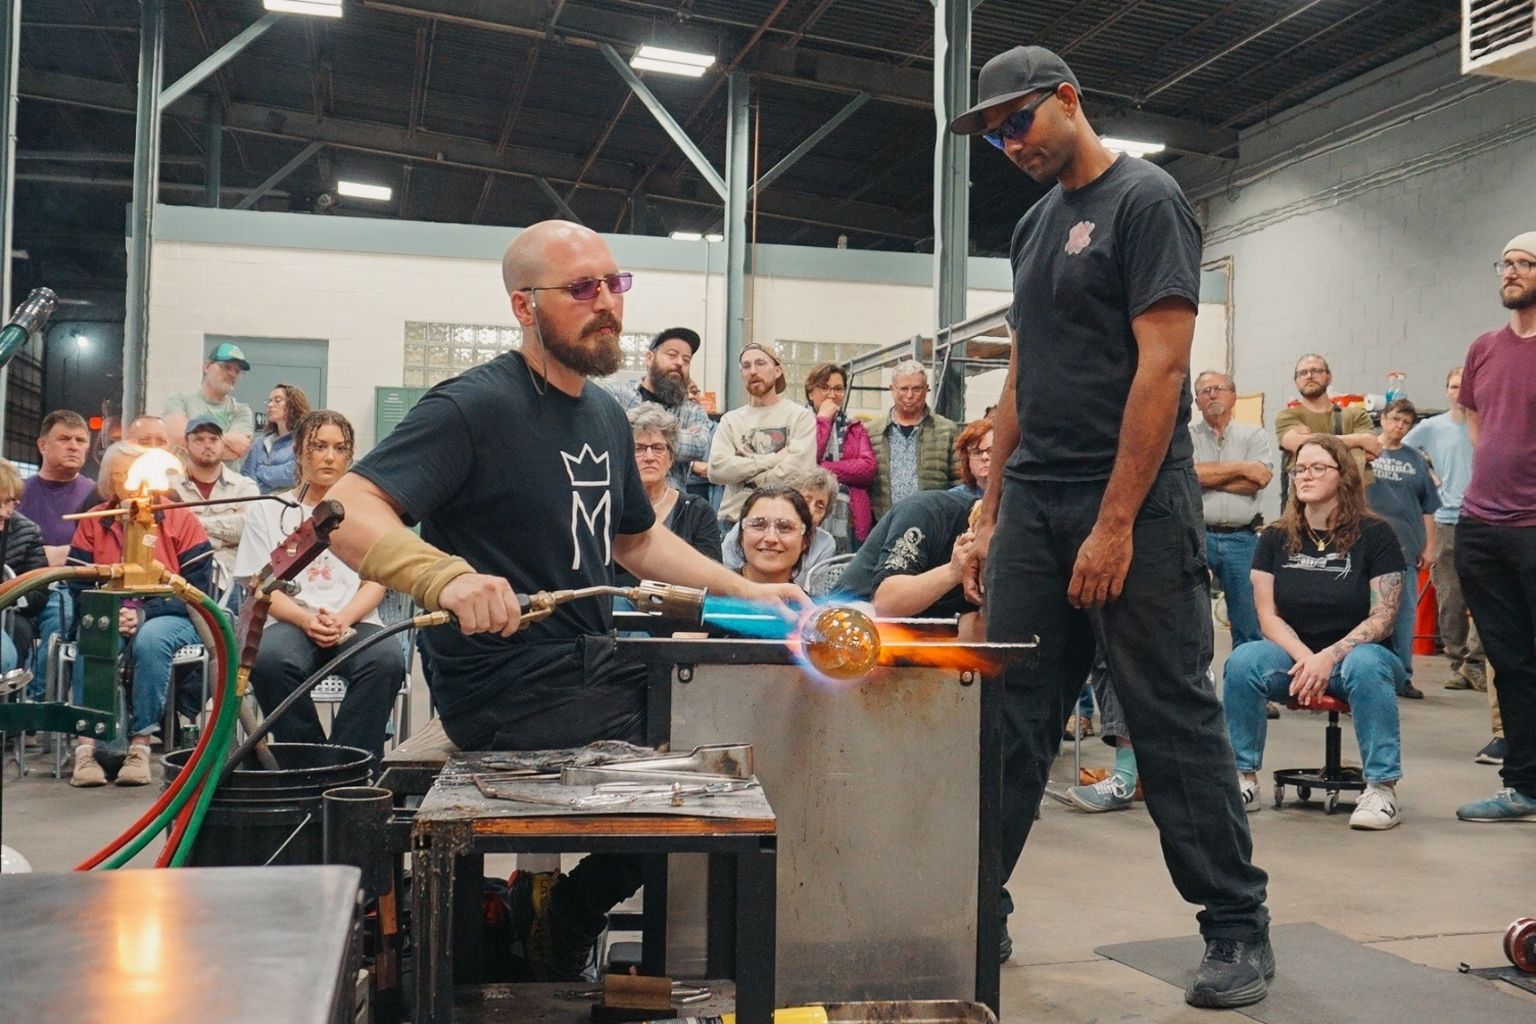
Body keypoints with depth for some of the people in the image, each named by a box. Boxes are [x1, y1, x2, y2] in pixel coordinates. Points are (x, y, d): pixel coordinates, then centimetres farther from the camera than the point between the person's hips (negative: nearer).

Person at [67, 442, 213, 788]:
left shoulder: (181, 521, 0)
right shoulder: (92, 524, 9)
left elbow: (197, 593, -6)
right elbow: (78, 590, 5)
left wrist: (143, 614, -18)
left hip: (170, 617, -2)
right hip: (107, 617, 2)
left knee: (150, 640, -36)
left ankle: (140, 745, -31)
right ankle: (87, 744, -34)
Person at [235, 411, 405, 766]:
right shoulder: (266, 510, 16)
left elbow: (376, 583, 10)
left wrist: (343, 619, -11)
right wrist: (306, 620, -13)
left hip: (355, 623, 0)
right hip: (292, 623, 0)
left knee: (387, 659, -35)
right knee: (269, 659, -36)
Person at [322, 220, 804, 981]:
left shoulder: (605, 414, 11)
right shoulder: (476, 406, -16)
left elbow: (637, 539, 25)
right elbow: (347, 512, -26)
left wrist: (745, 589, 14)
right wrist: (447, 576, -43)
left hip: (596, 666, 9)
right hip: (512, 691, -9)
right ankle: (555, 939, 14)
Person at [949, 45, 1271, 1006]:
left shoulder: (1145, 198, -6)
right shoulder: (1035, 225, 18)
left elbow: (1161, 368, -15)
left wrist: (1116, 524, -20)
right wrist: (992, 512, 13)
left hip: (1133, 506, -7)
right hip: (1033, 505, 7)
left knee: (1176, 720, 0)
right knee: (1008, 718, 5)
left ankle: (1240, 927, 13)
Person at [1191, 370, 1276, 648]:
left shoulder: (1254, 435, 10)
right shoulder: (1186, 436, 8)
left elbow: (1260, 479, -7)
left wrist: (1208, 475, -7)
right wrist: (1240, 468, -7)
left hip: (1241, 539, 1)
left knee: (1249, 625, 1)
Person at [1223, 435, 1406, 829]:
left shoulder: (1374, 535, -4)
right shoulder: (1276, 538, 5)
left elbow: (1383, 616, -10)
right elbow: (1268, 615, -1)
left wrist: (1329, 657, -24)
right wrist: (1304, 658, -20)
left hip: (1355, 653, -2)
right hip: (1294, 656, 3)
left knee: (1365, 665, -38)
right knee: (1243, 660, -28)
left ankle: (1382, 788, -28)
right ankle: (1243, 780, -17)